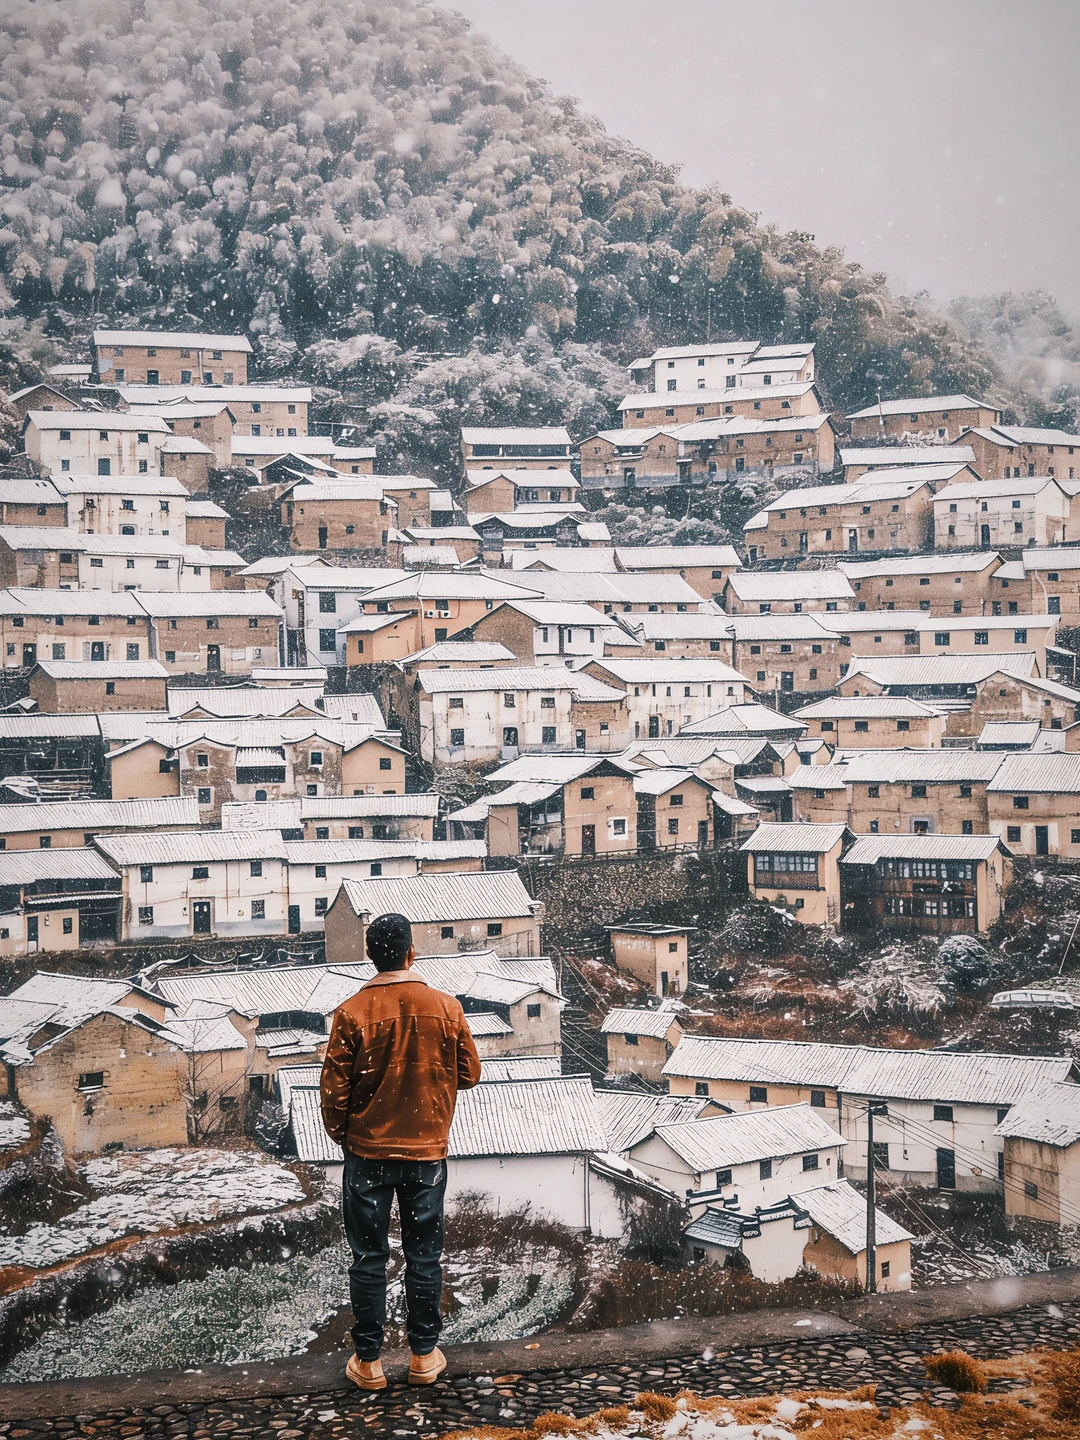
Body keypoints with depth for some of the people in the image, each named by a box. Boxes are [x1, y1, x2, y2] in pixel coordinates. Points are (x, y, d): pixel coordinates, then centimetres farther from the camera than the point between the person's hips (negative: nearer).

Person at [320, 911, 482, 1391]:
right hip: (427, 1152, 1)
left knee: (368, 1258, 10)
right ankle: (424, 1355, 22)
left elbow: (334, 1087, -9)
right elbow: (469, 1074, 2)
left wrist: (339, 1134, 8)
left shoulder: (352, 1013, -12)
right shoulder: (445, 1008, -8)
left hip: (368, 1153, -1)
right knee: (424, 1256, 13)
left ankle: (368, 1361, 18)